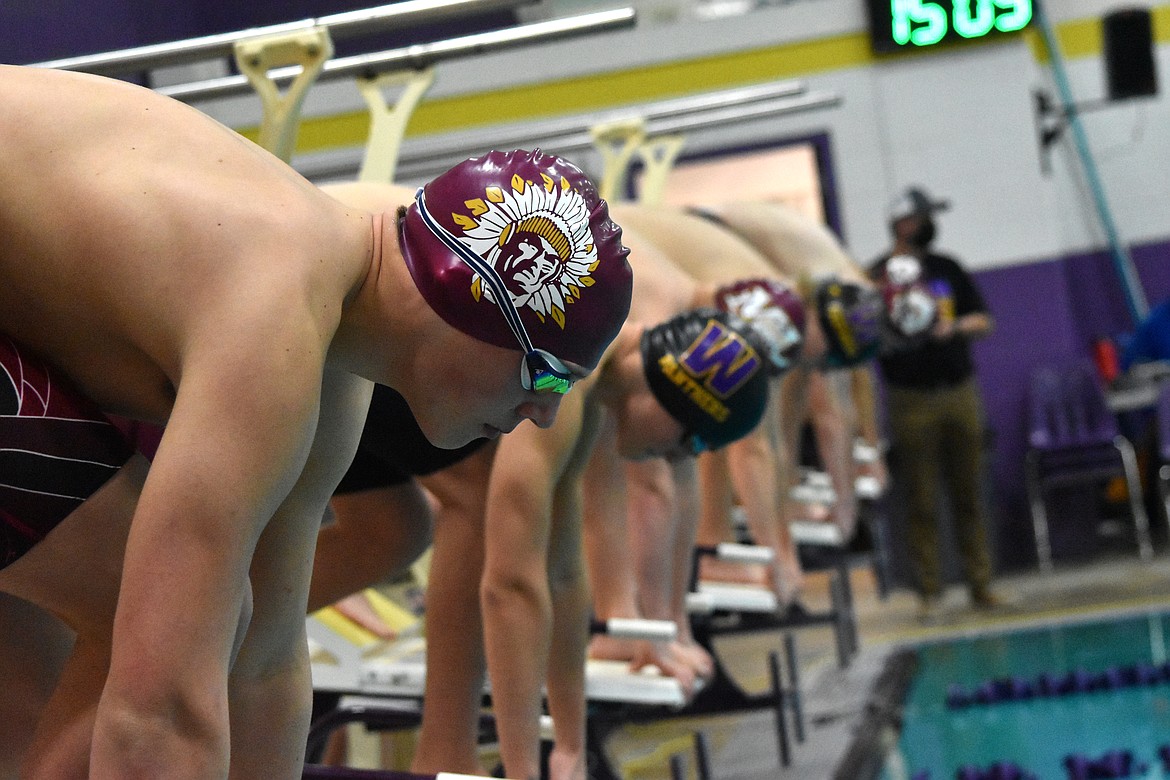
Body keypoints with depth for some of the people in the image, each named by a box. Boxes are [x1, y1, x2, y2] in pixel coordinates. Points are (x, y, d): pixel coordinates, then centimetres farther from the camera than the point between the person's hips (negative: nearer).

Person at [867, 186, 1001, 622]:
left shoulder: (947, 269, 12)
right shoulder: (878, 278, -2)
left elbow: (984, 322, 12)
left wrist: (956, 327, -7)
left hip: (959, 392, 4)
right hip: (911, 400, -4)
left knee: (969, 495, 5)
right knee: (922, 503, -1)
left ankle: (980, 584, 11)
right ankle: (929, 591, 5)